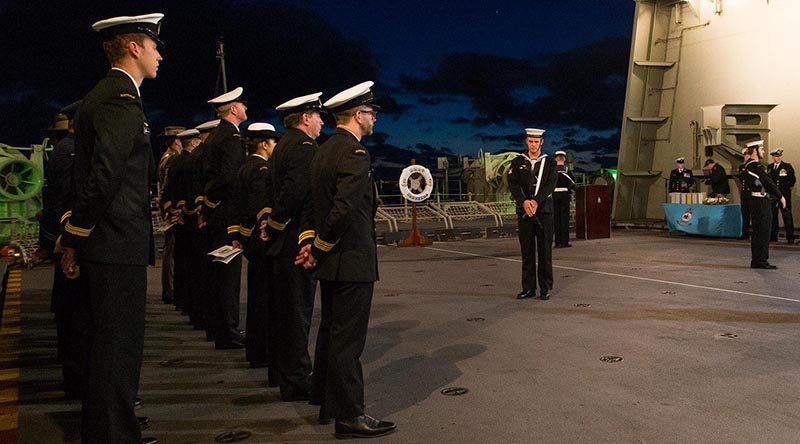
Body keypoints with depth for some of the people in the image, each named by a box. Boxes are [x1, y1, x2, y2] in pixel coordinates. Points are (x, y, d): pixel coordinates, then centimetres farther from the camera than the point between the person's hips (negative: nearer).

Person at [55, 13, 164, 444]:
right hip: (118, 245, -10)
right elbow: (104, 174, -24)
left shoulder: (103, 95, 18)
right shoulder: (122, 98, -14)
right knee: (118, 347, -2)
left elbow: (89, 170, 17)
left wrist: (72, 236, 17)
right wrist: (74, 237, -15)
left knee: (108, 344, 19)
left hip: (104, 244, 10)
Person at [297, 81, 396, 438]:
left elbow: (312, 204, 14)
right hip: (353, 261, -10)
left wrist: (309, 242, 5)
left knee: (330, 333, 17)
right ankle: (350, 416, 5)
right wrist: (321, 247, -14)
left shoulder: (323, 151, 13)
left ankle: (327, 403, 29)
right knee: (348, 340, -3)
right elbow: (345, 210, -25)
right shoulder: (355, 153, -17)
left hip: (330, 262, 10)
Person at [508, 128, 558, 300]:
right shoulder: (517, 162, 7)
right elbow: (513, 184, -5)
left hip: (544, 210, -1)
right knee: (527, 250, 4)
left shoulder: (549, 162, 5)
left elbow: (550, 185, -8)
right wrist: (525, 202, -20)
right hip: (524, 211, 1)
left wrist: (535, 201, -21)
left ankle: (545, 288, 8)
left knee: (545, 250, 1)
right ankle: (528, 288, 11)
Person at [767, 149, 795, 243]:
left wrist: (787, 188, -7)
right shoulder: (769, 167, 13)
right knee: (772, 216, 7)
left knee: (787, 216, -5)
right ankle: (773, 236, 14)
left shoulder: (787, 167, 1)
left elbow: (792, 180, 1)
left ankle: (790, 237, -2)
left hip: (784, 195, -4)